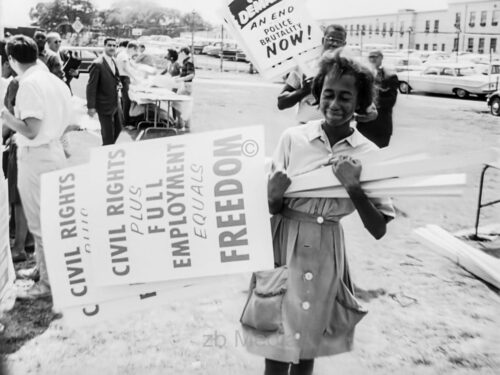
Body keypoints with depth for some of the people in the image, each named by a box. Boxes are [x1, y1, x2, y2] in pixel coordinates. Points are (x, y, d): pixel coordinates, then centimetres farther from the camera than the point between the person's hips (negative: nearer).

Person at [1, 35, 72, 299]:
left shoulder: (29, 84, -18)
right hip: (54, 152, 9)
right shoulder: (52, 79, 8)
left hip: (36, 158, -9)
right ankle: (44, 266, 33)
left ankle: (49, 281, 10)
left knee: (40, 222, 1)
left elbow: (31, 131, -23)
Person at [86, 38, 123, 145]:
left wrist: (118, 84, 6)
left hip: (115, 104, 8)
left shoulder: (113, 61, 7)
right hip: (104, 105, -8)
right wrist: (91, 107, -21)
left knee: (118, 128, 19)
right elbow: (91, 87, -19)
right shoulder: (98, 64, -18)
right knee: (108, 134, 2)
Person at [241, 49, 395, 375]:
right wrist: (273, 199, -22)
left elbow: (379, 230, -8)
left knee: (308, 346, 16)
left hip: (326, 253, 1)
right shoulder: (293, 138, -7)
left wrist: (354, 188, -21)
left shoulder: (368, 154, -6)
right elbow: (271, 205, 1)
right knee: (275, 348, 7)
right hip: (283, 243, 0)